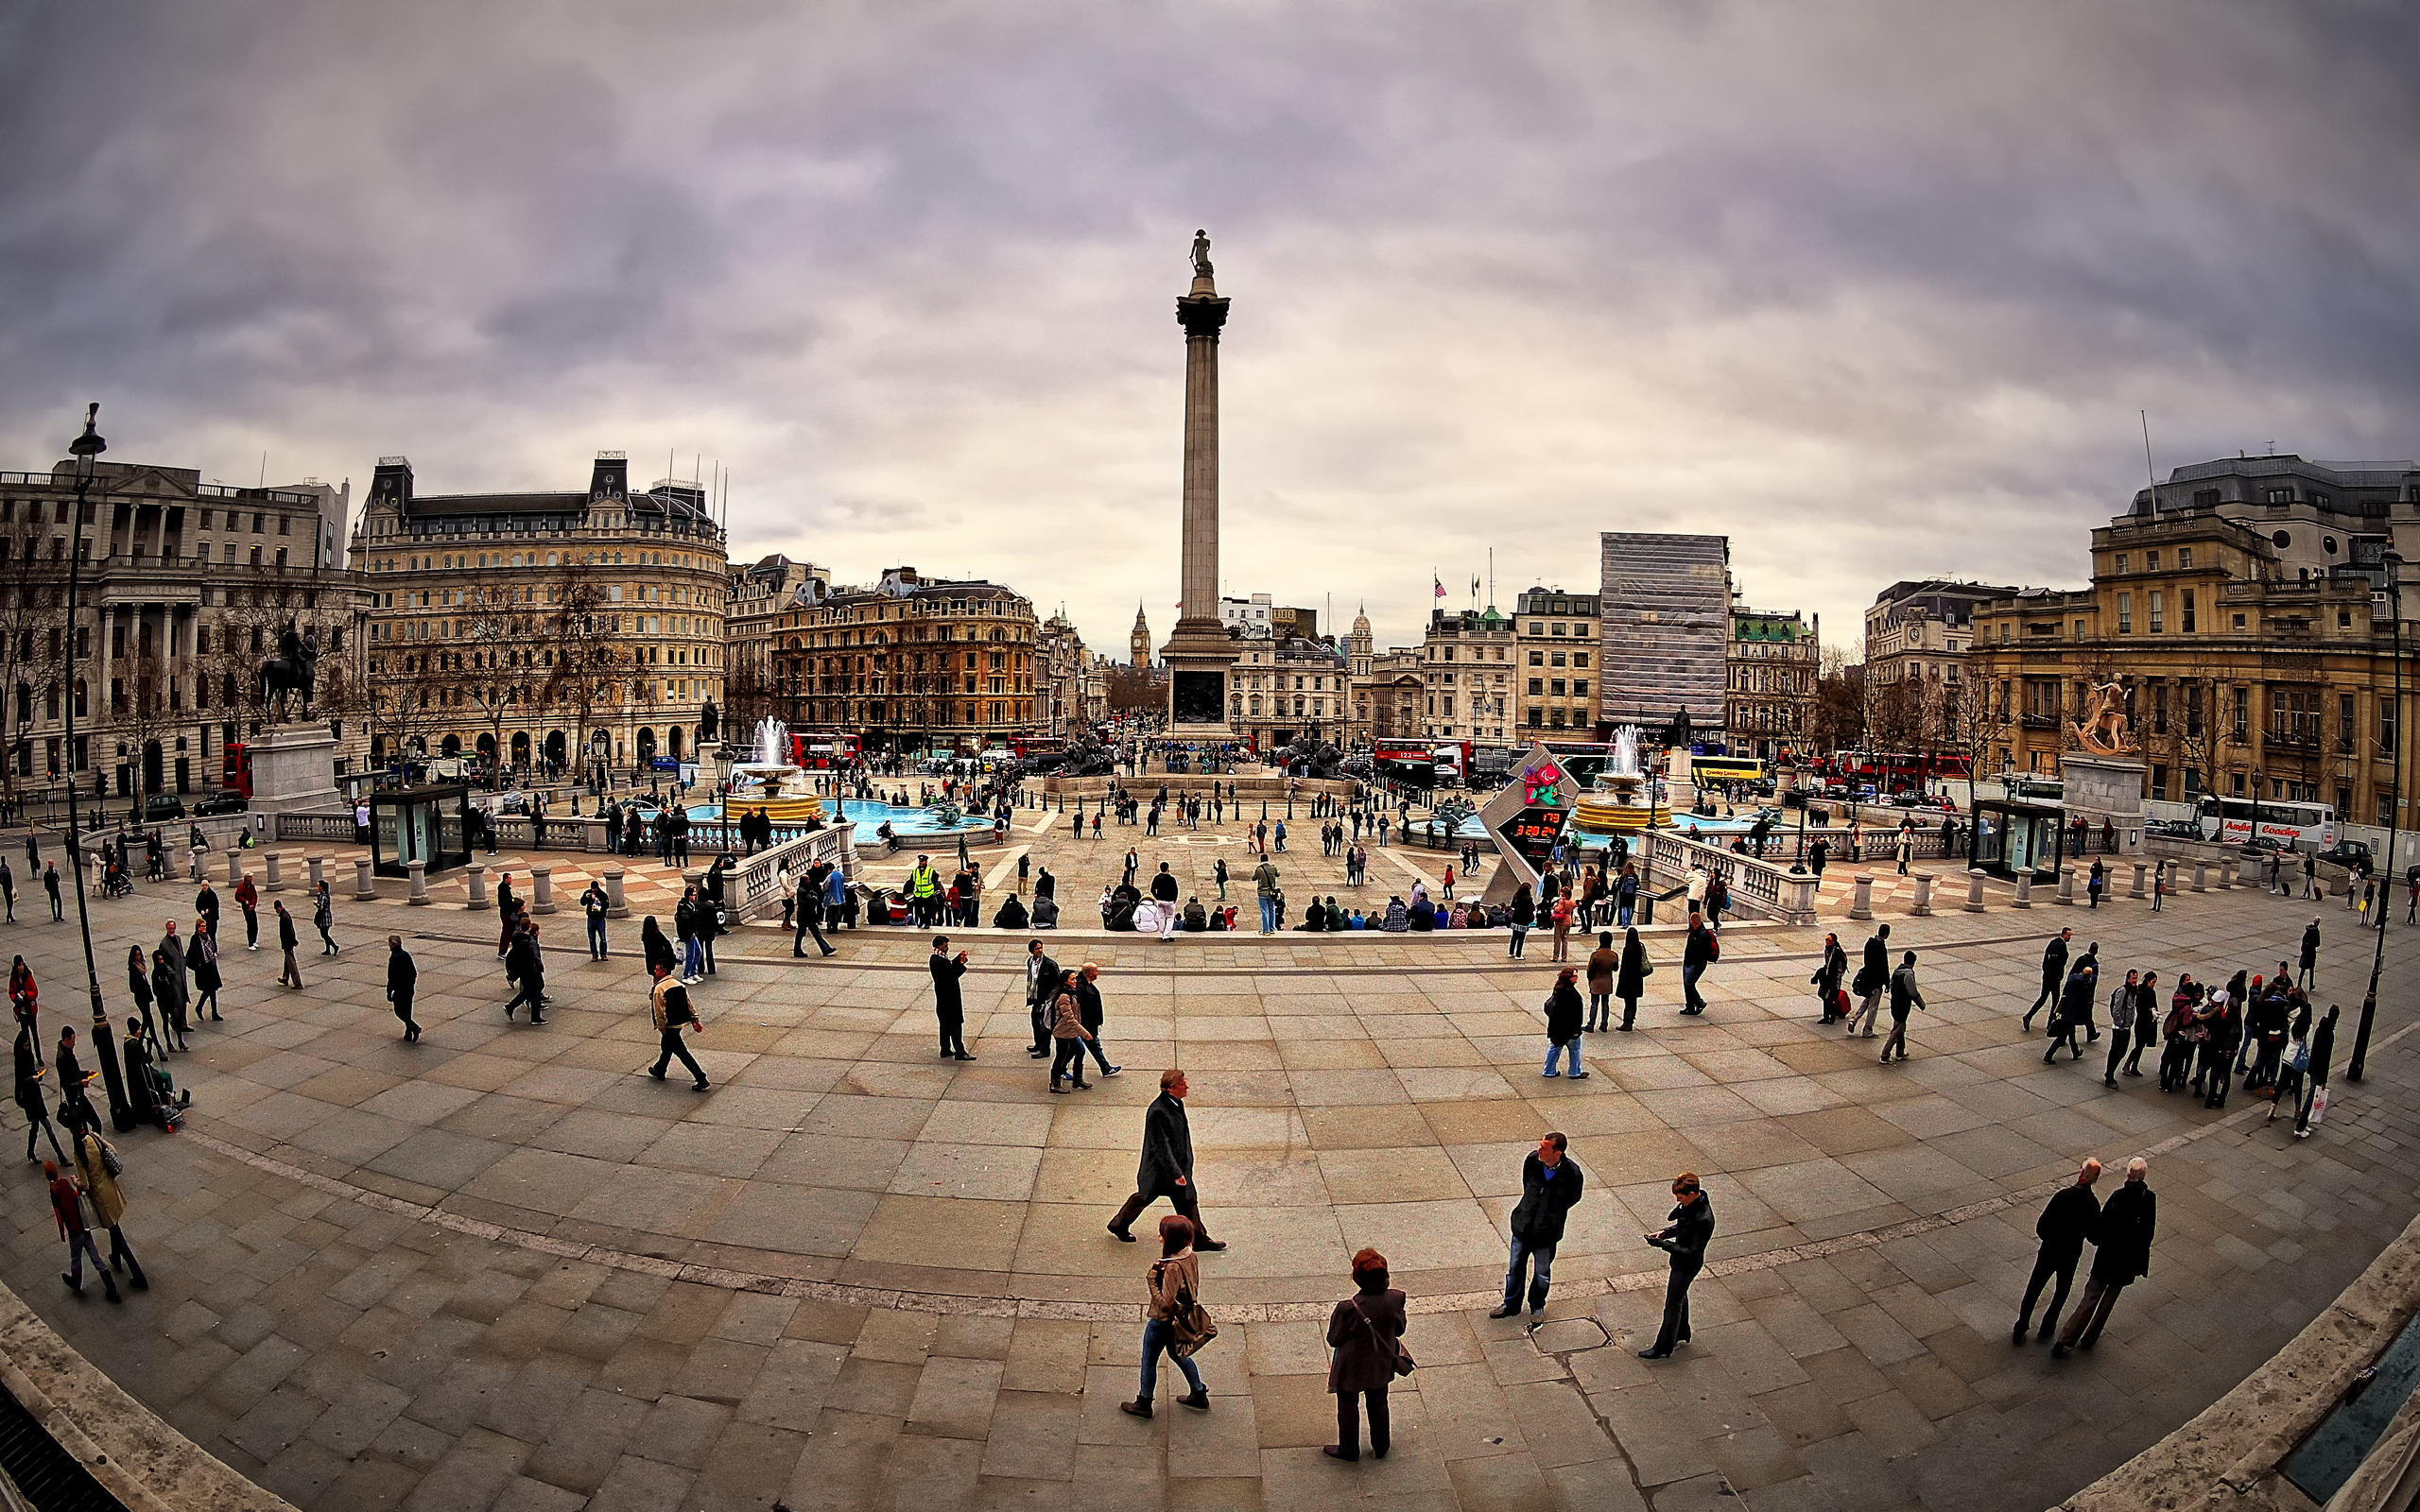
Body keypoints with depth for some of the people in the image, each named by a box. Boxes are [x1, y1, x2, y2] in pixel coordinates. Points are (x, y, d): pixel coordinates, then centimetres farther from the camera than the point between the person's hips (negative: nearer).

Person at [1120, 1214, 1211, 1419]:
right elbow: (1192, 1288, 4)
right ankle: (1199, 1395, 41)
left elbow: (1165, 1304, -31)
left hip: (1162, 1321, -8)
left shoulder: (1173, 1267, -36)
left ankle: (1143, 1404, 35)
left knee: (1149, 1360, 16)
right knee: (1178, 1354, 30)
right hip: (1180, 1318, 8)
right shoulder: (1191, 1257, -10)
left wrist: (1151, 1281, -25)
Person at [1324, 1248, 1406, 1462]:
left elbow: (1333, 1339, -19)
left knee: (1348, 1406, 23)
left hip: (1352, 1367, -3)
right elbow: (1399, 1329, -5)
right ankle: (1381, 1447, 49)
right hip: (1381, 1366, 4)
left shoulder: (1348, 1308, -35)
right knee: (1378, 1404, 29)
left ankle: (1348, 1451, 44)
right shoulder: (1395, 1299, -25)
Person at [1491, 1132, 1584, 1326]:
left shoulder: (1572, 1174, -26)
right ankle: (1511, 1304, 41)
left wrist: (1553, 1212, 4)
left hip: (1546, 1232, -2)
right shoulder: (1532, 1159, -20)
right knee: (1515, 1268, 18)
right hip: (1522, 1226, 2)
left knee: (1542, 1273, 19)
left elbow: (1573, 1198, -2)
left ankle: (1537, 1307, 44)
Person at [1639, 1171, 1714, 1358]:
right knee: (1680, 1296, 26)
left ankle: (1663, 1348, 21)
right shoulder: (1690, 1204, -8)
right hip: (1680, 1260, 9)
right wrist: (1665, 1232, -6)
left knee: (1673, 1304, 5)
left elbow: (1693, 1252, -29)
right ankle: (1681, 1335, 48)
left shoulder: (1704, 1220, -35)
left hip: (1687, 1265, -9)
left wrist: (1663, 1244, -29)